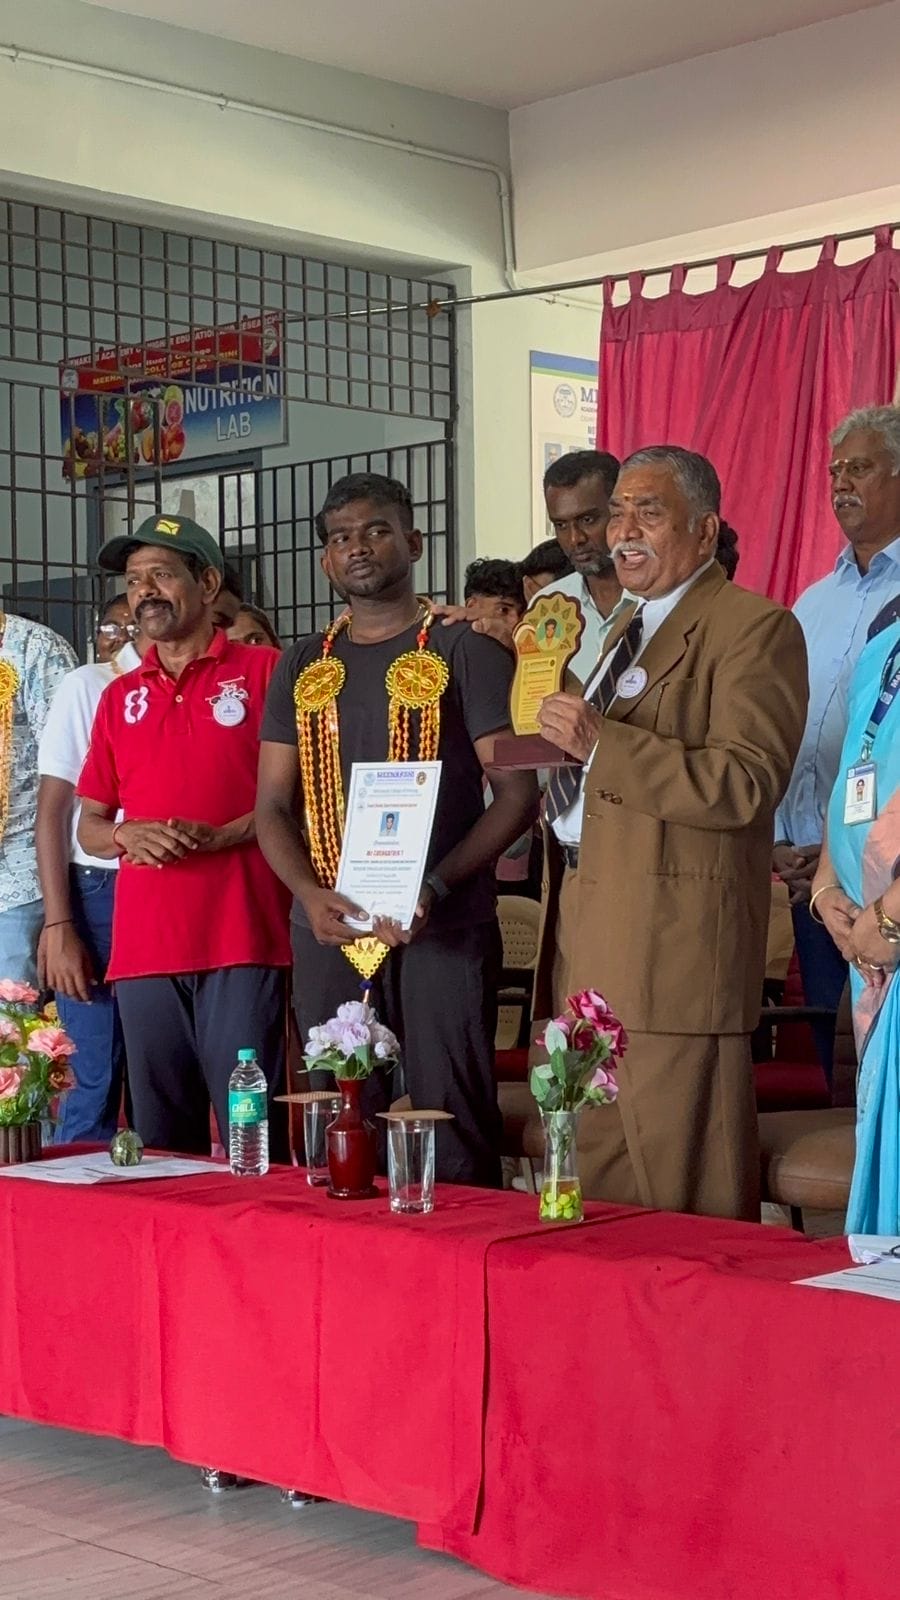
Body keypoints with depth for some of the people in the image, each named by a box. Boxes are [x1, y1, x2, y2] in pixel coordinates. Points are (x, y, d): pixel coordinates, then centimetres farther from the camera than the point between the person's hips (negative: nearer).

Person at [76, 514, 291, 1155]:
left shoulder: (264, 670, 3)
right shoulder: (120, 697, 18)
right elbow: (89, 826, 20)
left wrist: (217, 836, -15)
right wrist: (128, 837, -3)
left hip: (242, 941, -5)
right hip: (143, 947, 5)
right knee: (160, 1144, 9)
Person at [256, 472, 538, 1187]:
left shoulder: (467, 653, 1)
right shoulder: (302, 667, 14)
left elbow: (517, 792, -4)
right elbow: (273, 806, 12)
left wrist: (435, 886, -18)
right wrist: (312, 893, -8)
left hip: (444, 931, -4)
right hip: (328, 933, 4)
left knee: (455, 1135, -4)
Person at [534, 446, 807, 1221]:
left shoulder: (753, 626, -7)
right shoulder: (625, 623, 22)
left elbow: (745, 784, -19)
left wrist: (601, 743, -24)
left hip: (672, 941, -9)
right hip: (587, 928, 9)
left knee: (682, 1183, -5)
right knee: (600, 1188, 12)